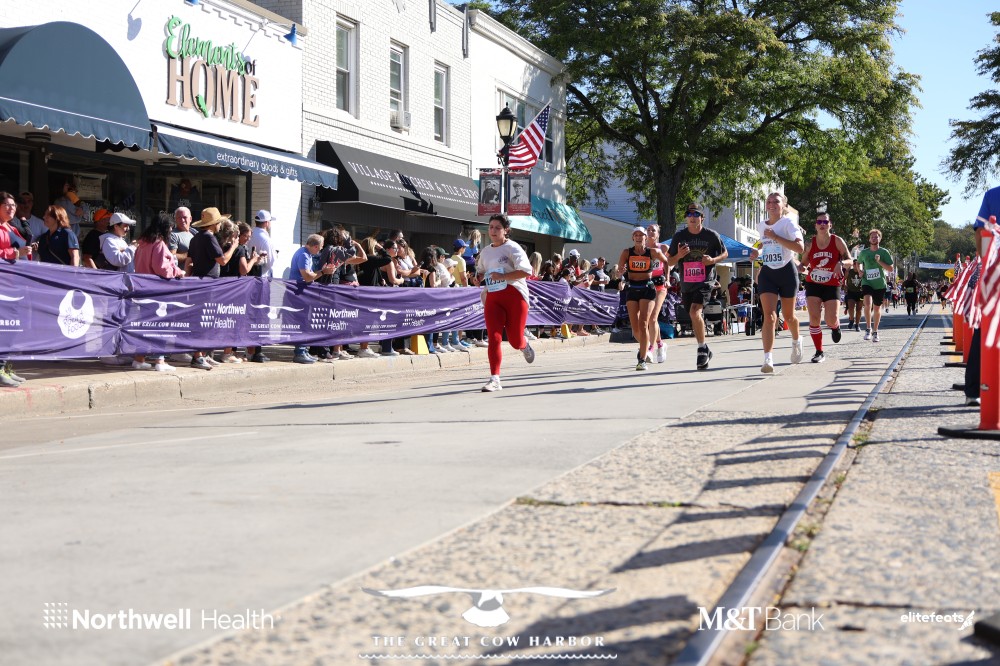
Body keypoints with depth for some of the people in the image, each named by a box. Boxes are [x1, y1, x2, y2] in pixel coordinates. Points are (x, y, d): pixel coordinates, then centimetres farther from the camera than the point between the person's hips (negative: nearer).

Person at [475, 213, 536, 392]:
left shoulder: (513, 248, -5)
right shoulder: (485, 252, 15)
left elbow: (526, 271, -17)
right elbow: (480, 275, 30)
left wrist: (502, 276, -22)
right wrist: (479, 277, 5)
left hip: (514, 296, -4)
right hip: (492, 298, 4)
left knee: (515, 340, 2)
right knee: (493, 337, -11)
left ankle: (525, 346, 41)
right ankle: (494, 379, -13)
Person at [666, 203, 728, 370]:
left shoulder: (712, 235, -2)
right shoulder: (679, 236, 3)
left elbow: (725, 254, 10)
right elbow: (670, 262, 8)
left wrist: (713, 260, -11)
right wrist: (679, 255, -14)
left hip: (705, 281, -4)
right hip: (686, 283, 4)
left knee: (695, 311, -24)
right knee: (695, 318, 12)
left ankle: (702, 348, -12)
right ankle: (705, 351, 28)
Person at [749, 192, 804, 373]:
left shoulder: (788, 222, -8)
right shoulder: (761, 226, 9)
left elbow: (800, 248, -22)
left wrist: (776, 237, -23)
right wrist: (758, 252, 8)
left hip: (787, 271, -3)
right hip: (767, 273, 3)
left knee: (789, 315, 12)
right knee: (769, 315, -14)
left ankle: (796, 342, 45)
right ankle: (768, 359, -23)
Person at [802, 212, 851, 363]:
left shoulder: (837, 241, -3)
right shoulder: (811, 243, 3)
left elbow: (850, 260, -4)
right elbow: (804, 263, 12)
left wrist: (841, 263, -26)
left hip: (832, 285, -2)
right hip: (813, 284, 2)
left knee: (831, 320, -10)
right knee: (814, 318, -10)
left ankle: (835, 327, 31)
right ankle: (819, 352, 2)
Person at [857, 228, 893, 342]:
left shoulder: (884, 252, -2)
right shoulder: (864, 252, 2)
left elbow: (890, 268, -5)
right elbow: (859, 263, 22)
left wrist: (879, 261, -18)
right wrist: (860, 271, 2)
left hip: (880, 284, 0)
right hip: (867, 282, 0)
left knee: (877, 309, 10)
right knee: (867, 304, -24)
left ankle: (875, 331, 27)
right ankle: (868, 329, -11)